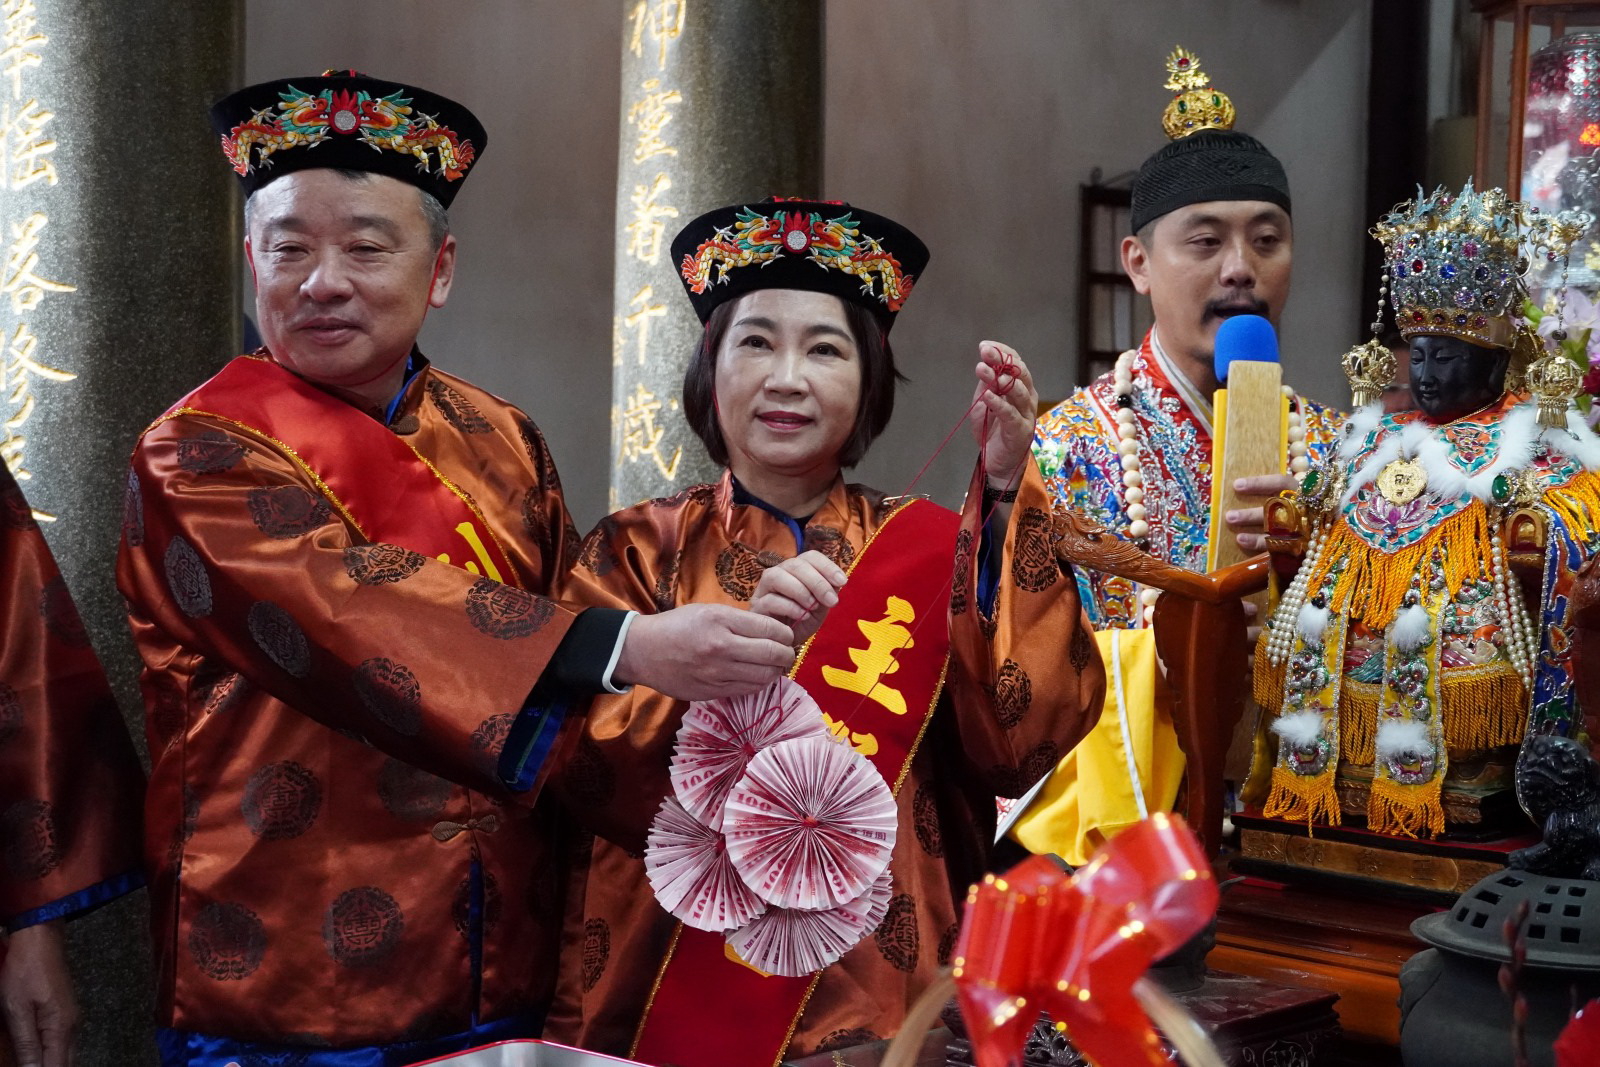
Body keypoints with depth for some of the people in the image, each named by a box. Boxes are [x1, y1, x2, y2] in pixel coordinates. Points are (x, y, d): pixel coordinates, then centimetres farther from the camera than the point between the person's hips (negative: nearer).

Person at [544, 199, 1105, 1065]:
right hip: (670, 984, -1)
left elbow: (1016, 740, -9)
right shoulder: (639, 552, 4)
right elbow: (592, 773, -8)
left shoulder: (928, 549, 6)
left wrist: (1004, 495, -14)